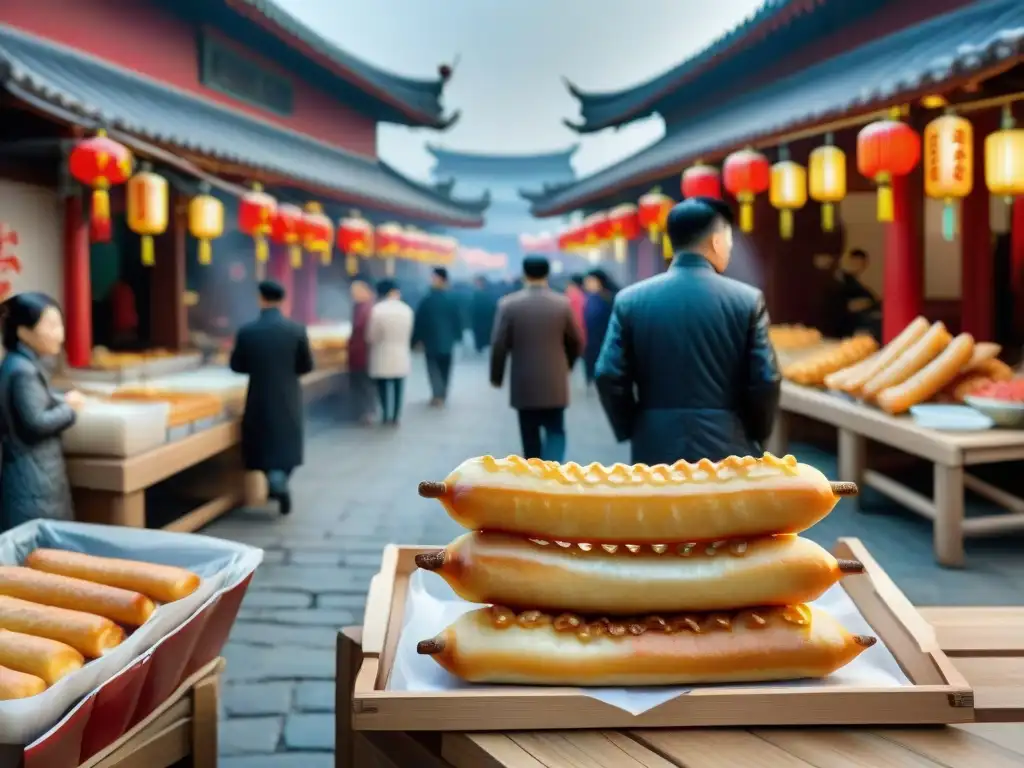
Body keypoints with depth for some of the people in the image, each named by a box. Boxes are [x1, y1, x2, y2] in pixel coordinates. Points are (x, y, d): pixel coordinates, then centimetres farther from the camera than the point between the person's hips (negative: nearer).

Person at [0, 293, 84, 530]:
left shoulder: (26, 365, 12)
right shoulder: (23, 370, -18)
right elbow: (36, 422, -21)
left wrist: (62, 401, 3)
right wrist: (68, 407, -8)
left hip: (40, 474, 10)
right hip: (32, 479, -10)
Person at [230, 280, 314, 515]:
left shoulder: (246, 331, -9)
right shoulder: (297, 329, -10)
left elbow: (236, 365, 0)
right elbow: (307, 365, -4)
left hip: (260, 397, 0)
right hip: (289, 398, 0)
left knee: (264, 444, 12)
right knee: (287, 443, 18)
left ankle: (276, 479, -7)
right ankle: (279, 481, 18)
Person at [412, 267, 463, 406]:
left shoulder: (427, 300, -14)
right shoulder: (452, 299, -3)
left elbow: (419, 321, -9)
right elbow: (457, 320, 1)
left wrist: (415, 340, -1)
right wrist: (457, 336, 11)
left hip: (431, 340, -4)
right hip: (447, 339, 4)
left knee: (434, 368, 3)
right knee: (445, 368, 14)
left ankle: (438, 395, -8)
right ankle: (442, 395, 19)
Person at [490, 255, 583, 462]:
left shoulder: (508, 304, -7)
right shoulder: (563, 303, -3)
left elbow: (499, 345, -8)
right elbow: (577, 343, 5)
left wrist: (496, 376, 6)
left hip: (524, 384, 0)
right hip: (555, 383, 0)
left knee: (530, 436, 13)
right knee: (555, 431, 8)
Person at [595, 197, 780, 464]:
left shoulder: (631, 299, 0)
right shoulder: (746, 299, -4)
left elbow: (609, 377, -5)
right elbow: (764, 381, -5)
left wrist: (630, 431, 9)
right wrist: (756, 435, 10)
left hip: (656, 449, 2)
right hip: (727, 450, -1)